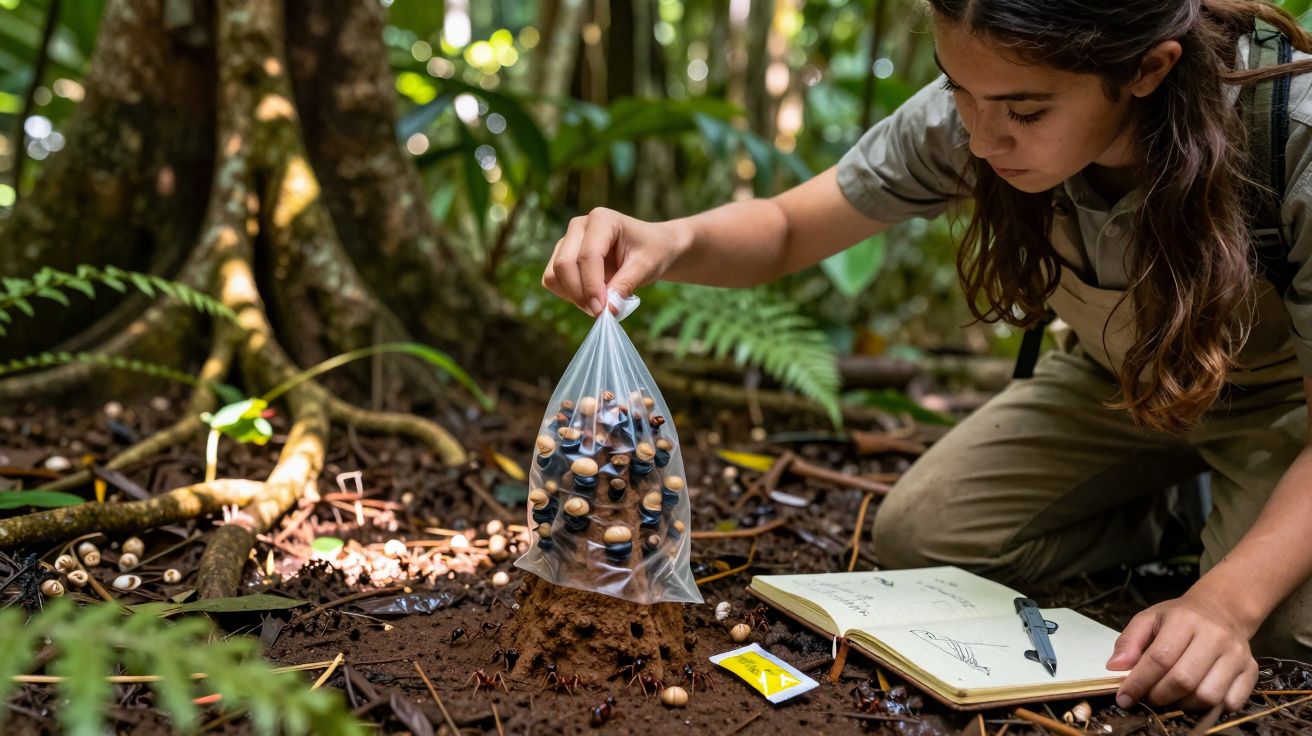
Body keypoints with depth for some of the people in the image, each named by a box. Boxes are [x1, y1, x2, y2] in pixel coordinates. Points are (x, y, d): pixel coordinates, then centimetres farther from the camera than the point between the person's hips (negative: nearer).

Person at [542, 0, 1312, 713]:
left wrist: (1226, 600, -49)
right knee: (915, 533, -10)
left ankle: (1231, 517, 9)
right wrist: (671, 240, -39)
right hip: (1112, 381, 4)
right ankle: (1176, 513, 13)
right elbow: (787, 228, -16)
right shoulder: (964, 117, -27)